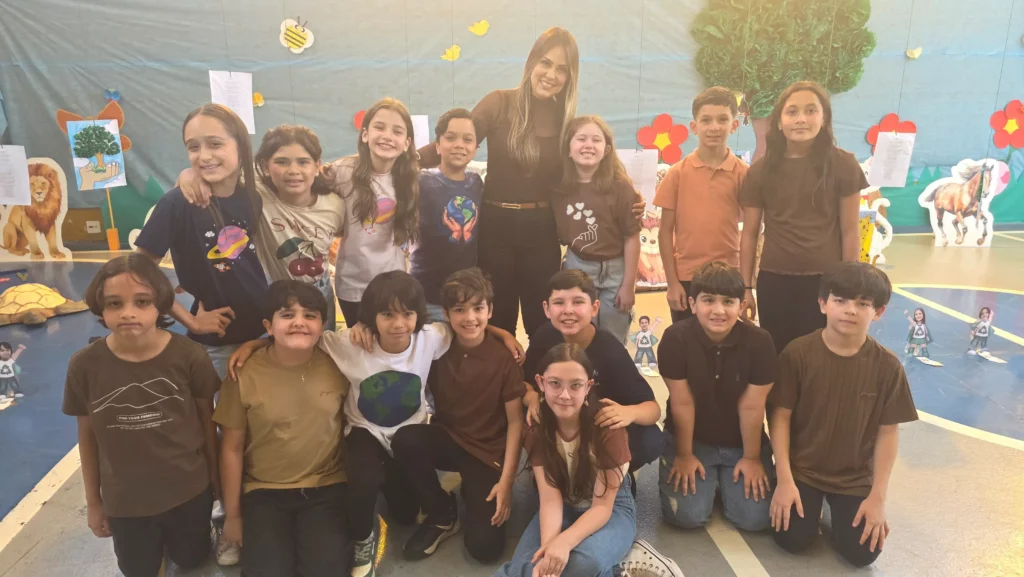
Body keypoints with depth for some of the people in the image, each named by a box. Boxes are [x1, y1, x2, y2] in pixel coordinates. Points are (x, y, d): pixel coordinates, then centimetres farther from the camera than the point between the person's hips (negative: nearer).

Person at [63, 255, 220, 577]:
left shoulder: (189, 356, -19)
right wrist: (93, 501, 5)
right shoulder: (84, 365, -15)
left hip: (188, 492, 0)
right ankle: (154, 541, 50)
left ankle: (170, 537, 51)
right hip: (123, 501, 1)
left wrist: (214, 475, 4)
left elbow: (206, 420, -6)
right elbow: (87, 436, -3)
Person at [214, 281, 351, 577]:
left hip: (326, 487, 1)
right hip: (264, 491, 0)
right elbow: (232, 448, -2)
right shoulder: (245, 373, -11)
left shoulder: (337, 366, -7)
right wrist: (232, 515, 3)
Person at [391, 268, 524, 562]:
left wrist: (506, 481, -14)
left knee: (485, 547, -16)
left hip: (487, 452, -2)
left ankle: (470, 491, 18)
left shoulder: (504, 357, -14)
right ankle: (443, 516, -4)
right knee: (404, 439, -31)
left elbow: (516, 421, -10)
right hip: (445, 439, 3)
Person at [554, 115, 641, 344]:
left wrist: (628, 284, -10)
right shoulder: (559, 186, -6)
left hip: (614, 271, -2)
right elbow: (559, 232, 2)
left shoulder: (619, 186, -15)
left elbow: (632, 237, -12)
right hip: (576, 268, 2)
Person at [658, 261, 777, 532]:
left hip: (740, 442, 1)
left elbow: (751, 406, -14)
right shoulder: (675, 338, -22)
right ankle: (709, 478, 20)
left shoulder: (759, 341, -19)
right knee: (687, 516, -12)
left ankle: (724, 479, 23)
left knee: (755, 519, -8)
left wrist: (752, 458, -6)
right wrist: (684, 455, -8)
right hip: (692, 439, -1)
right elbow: (682, 403, -16)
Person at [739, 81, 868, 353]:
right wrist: (745, 287, 3)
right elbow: (749, 234, 4)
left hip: (825, 282, -1)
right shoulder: (761, 170, 0)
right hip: (774, 283, 1)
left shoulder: (842, 165, -3)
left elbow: (850, 231, -1)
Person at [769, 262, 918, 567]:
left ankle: (839, 505, 23)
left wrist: (878, 497, -7)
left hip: (856, 477, 1)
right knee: (792, 539, -13)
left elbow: (888, 432, -5)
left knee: (862, 552, -9)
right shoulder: (797, 353, -15)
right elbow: (781, 417, -11)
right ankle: (810, 499, 20)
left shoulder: (887, 366, -11)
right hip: (801, 469, -1)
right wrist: (785, 480, -13)